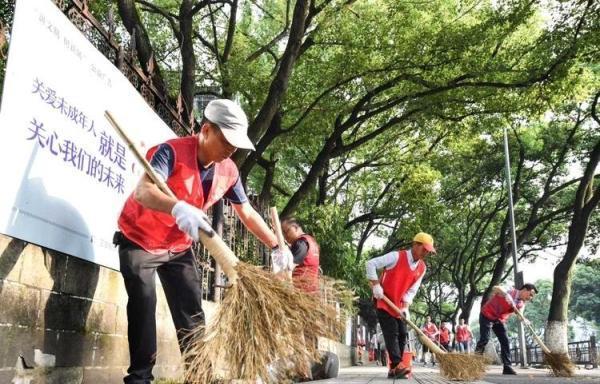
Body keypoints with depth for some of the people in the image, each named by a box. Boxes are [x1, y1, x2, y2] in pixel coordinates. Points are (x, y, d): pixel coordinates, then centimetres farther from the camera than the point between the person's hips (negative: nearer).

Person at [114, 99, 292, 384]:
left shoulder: (228, 171, -8)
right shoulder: (172, 151, -27)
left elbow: (248, 214, 3)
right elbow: (143, 192, -43)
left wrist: (276, 247, 0)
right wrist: (178, 208, -63)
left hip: (179, 247, 5)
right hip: (139, 240, -5)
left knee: (192, 311, 2)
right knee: (143, 304, -14)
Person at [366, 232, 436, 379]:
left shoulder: (422, 268, 0)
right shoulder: (396, 256, -19)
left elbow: (412, 290, 2)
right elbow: (371, 264, -18)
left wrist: (405, 306, -12)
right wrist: (376, 285, -23)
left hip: (399, 305, 7)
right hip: (384, 301, -7)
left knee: (402, 335, 2)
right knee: (391, 332, -16)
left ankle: (394, 369, 6)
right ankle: (397, 365, -23)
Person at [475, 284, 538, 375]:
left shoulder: (522, 304, 0)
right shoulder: (511, 292, -22)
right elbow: (495, 288, -39)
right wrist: (506, 295, -55)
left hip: (499, 320, 7)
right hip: (487, 315, -7)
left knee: (505, 341, -2)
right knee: (485, 339, -13)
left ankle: (507, 367, -1)